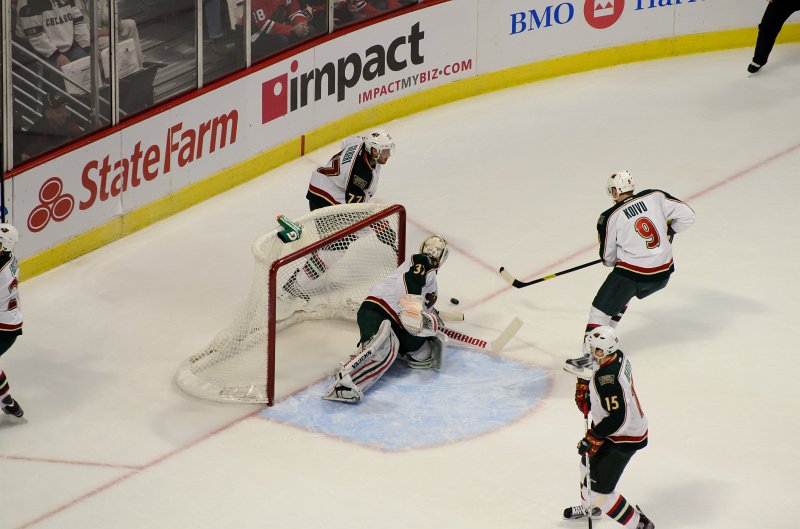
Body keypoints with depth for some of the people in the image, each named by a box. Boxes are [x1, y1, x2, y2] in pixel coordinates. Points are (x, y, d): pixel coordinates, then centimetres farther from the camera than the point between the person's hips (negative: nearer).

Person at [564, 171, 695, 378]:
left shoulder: (609, 218, -8)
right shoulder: (656, 196, -2)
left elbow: (608, 257, 3)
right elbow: (687, 215, 0)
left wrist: (612, 261, 26)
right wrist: (669, 231, 18)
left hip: (631, 273, -6)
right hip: (663, 273, 6)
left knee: (599, 311, 3)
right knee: (620, 296, 31)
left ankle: (589, 359, -6)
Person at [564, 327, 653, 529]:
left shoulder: (607, 379, -34)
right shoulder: (618, 356, -6)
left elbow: (617, 419, -32)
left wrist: (592, 438, -22)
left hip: (624, 438, -10)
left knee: (599, 490, -6)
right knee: (589, 461, 31)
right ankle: (591, 507, 55)